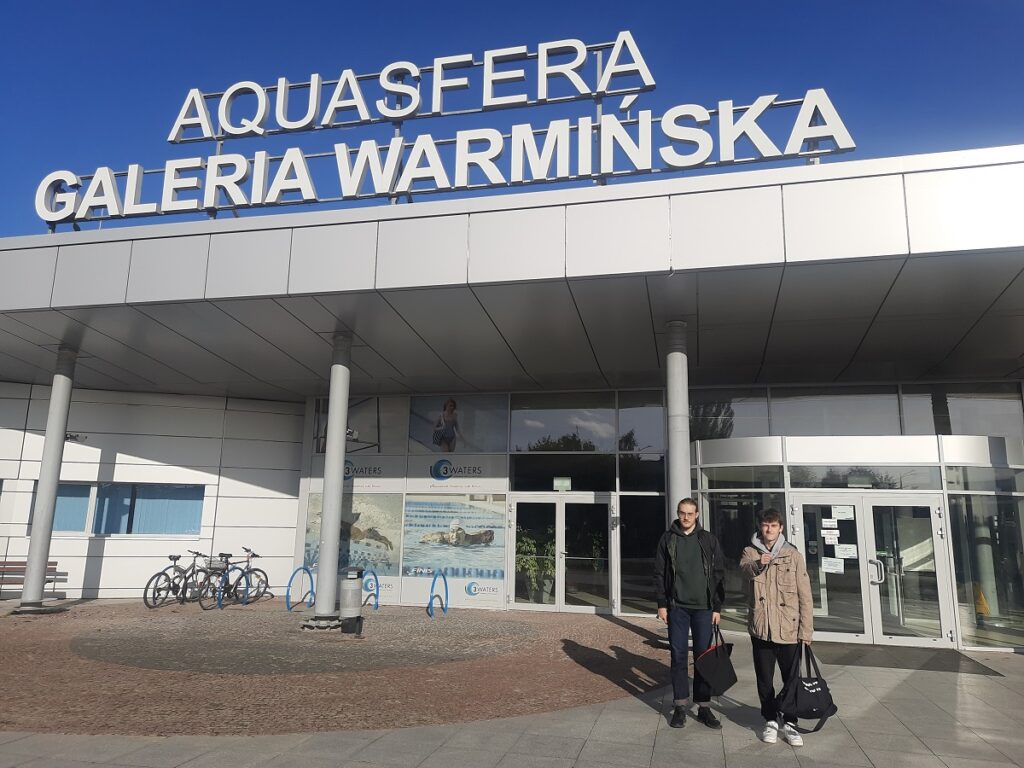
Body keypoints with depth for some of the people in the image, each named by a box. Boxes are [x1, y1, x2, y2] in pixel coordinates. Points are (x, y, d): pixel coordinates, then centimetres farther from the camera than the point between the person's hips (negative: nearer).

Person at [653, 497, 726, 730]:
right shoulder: (668, 539, 3)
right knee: (678, 656, 4)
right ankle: (680, 706, 13)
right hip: (677, 607, 0)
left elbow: (719, 574, 4)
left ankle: (704, 707, 14)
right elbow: (659, 573, 4)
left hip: (704, 607, 0)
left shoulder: (708, 540, 3)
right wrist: (662, 603, -1)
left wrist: (717, 607, 0)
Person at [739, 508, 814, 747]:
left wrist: (806, 629, -4)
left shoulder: (793, 555, 1)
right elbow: (744, 568, -21)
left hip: (789, 628, 0)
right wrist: (758, 564, -44)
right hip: (760, 627, 1)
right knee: (764, 679, 11)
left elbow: (805, 595, 0)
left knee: (792, 678, 7)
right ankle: (770, 720, 27)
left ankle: (789, 722, 24)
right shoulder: (750, 552, 3)